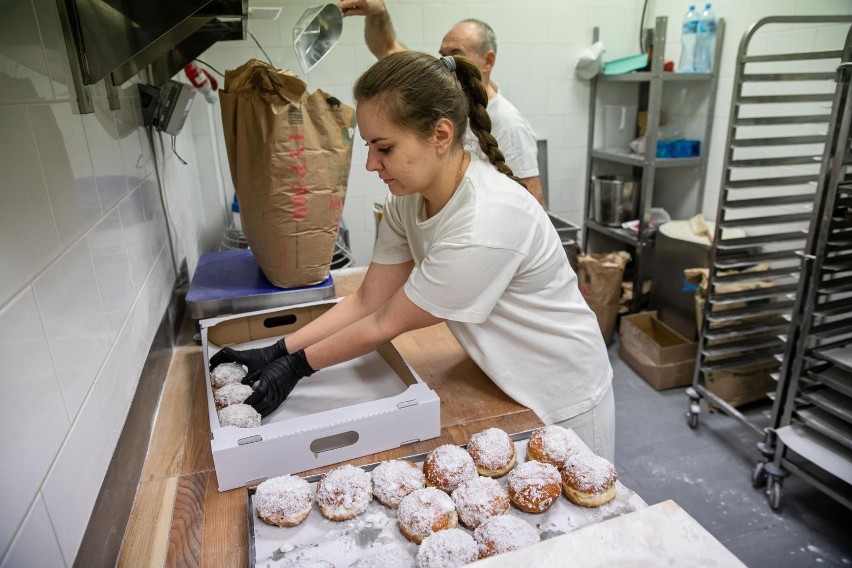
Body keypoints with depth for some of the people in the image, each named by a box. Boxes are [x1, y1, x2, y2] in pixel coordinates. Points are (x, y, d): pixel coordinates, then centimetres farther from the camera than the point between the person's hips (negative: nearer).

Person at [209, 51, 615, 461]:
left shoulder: (483, 225, -36)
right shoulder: (408, 199, -11)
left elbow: (386, 324, -25)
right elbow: (367, 302, -6)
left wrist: (296, 365, -12)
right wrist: (272, 354, -11)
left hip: (562, 402, -6)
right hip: (502, 385, 7)